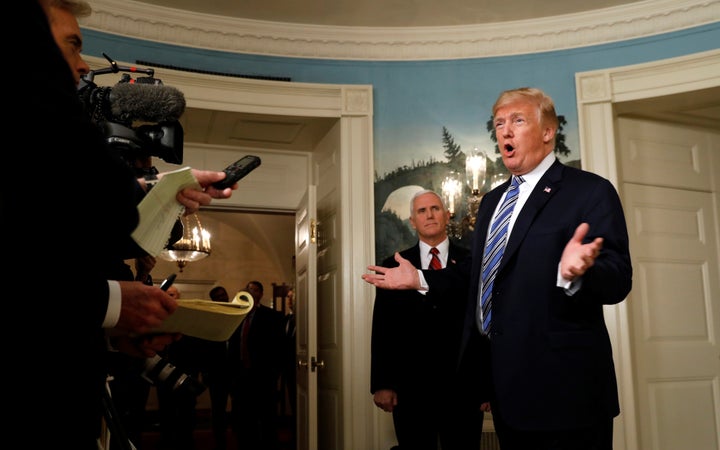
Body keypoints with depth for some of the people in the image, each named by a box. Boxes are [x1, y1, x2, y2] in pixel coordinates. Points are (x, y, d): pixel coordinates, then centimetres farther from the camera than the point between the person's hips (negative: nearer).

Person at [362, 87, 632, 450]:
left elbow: (618, 281, -17)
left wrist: (575, 273, -37)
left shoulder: (591, 191, -8)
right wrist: (419, 279, 13)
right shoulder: (492, 200, 15)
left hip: (561, 383, -7)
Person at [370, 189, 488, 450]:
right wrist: (382, 384, -2)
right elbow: (383, 328, 4)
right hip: (410, 387, 1)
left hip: (463, 387, -1)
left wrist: (489, 385, -2)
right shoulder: (394, 267, 7)